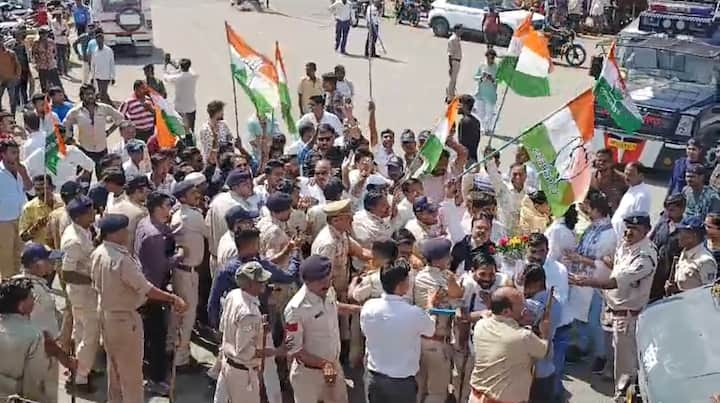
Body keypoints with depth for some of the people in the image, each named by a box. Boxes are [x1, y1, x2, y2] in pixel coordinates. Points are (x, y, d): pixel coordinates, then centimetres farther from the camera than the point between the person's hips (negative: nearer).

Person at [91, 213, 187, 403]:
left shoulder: (97, 253, -4)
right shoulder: (121, 259, -30)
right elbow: (146, 288, -28)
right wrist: (173, 299, -23)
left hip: (106, 313, 9)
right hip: (125, 317, -9)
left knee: (114, 364, 25)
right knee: (131, 369, 8)